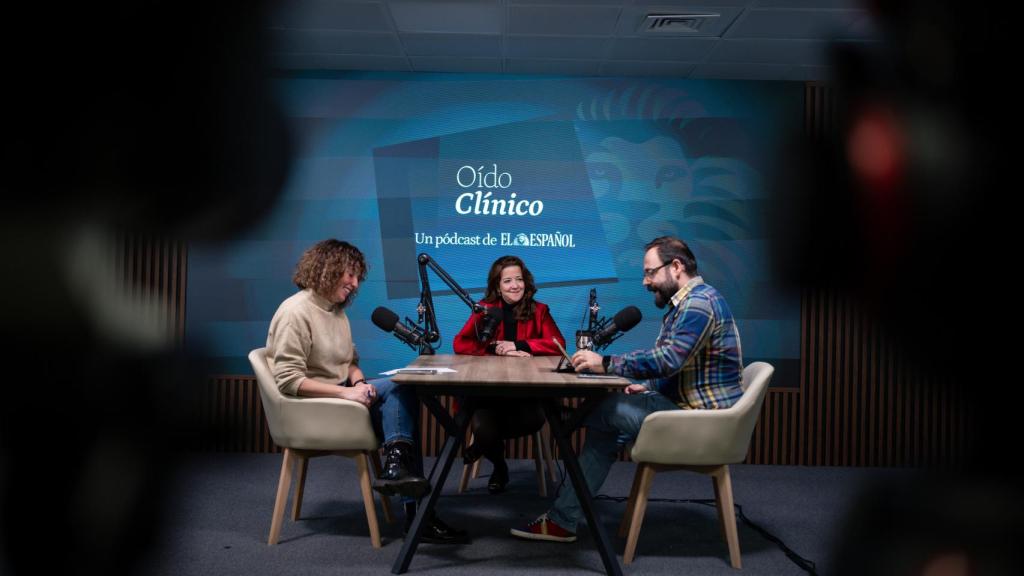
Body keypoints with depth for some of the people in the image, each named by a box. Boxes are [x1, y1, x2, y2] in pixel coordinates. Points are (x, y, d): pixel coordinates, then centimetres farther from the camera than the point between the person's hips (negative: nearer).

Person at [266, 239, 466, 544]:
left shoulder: (336, 310, 14)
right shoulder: (295, 312, -13)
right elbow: (288, 379, -20)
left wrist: (359, 383, -7)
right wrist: (346, 392, -25)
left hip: (341, 395, 8)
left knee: (400, 392, -20)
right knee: (398, 391, -22)